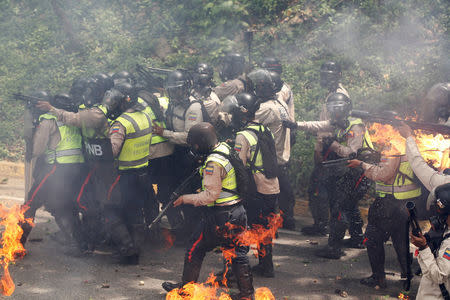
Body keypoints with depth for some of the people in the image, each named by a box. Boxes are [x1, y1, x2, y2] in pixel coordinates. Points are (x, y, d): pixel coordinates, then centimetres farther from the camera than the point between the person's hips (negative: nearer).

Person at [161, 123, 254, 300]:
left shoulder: (213, 163, -22)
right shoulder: (225, 148, 4)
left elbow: (211, 195, -22)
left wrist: (185, 198, -14)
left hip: (220, 215, -8)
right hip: (238, 211, 8)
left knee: (195, 249, 9)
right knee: (238, 252, 14)